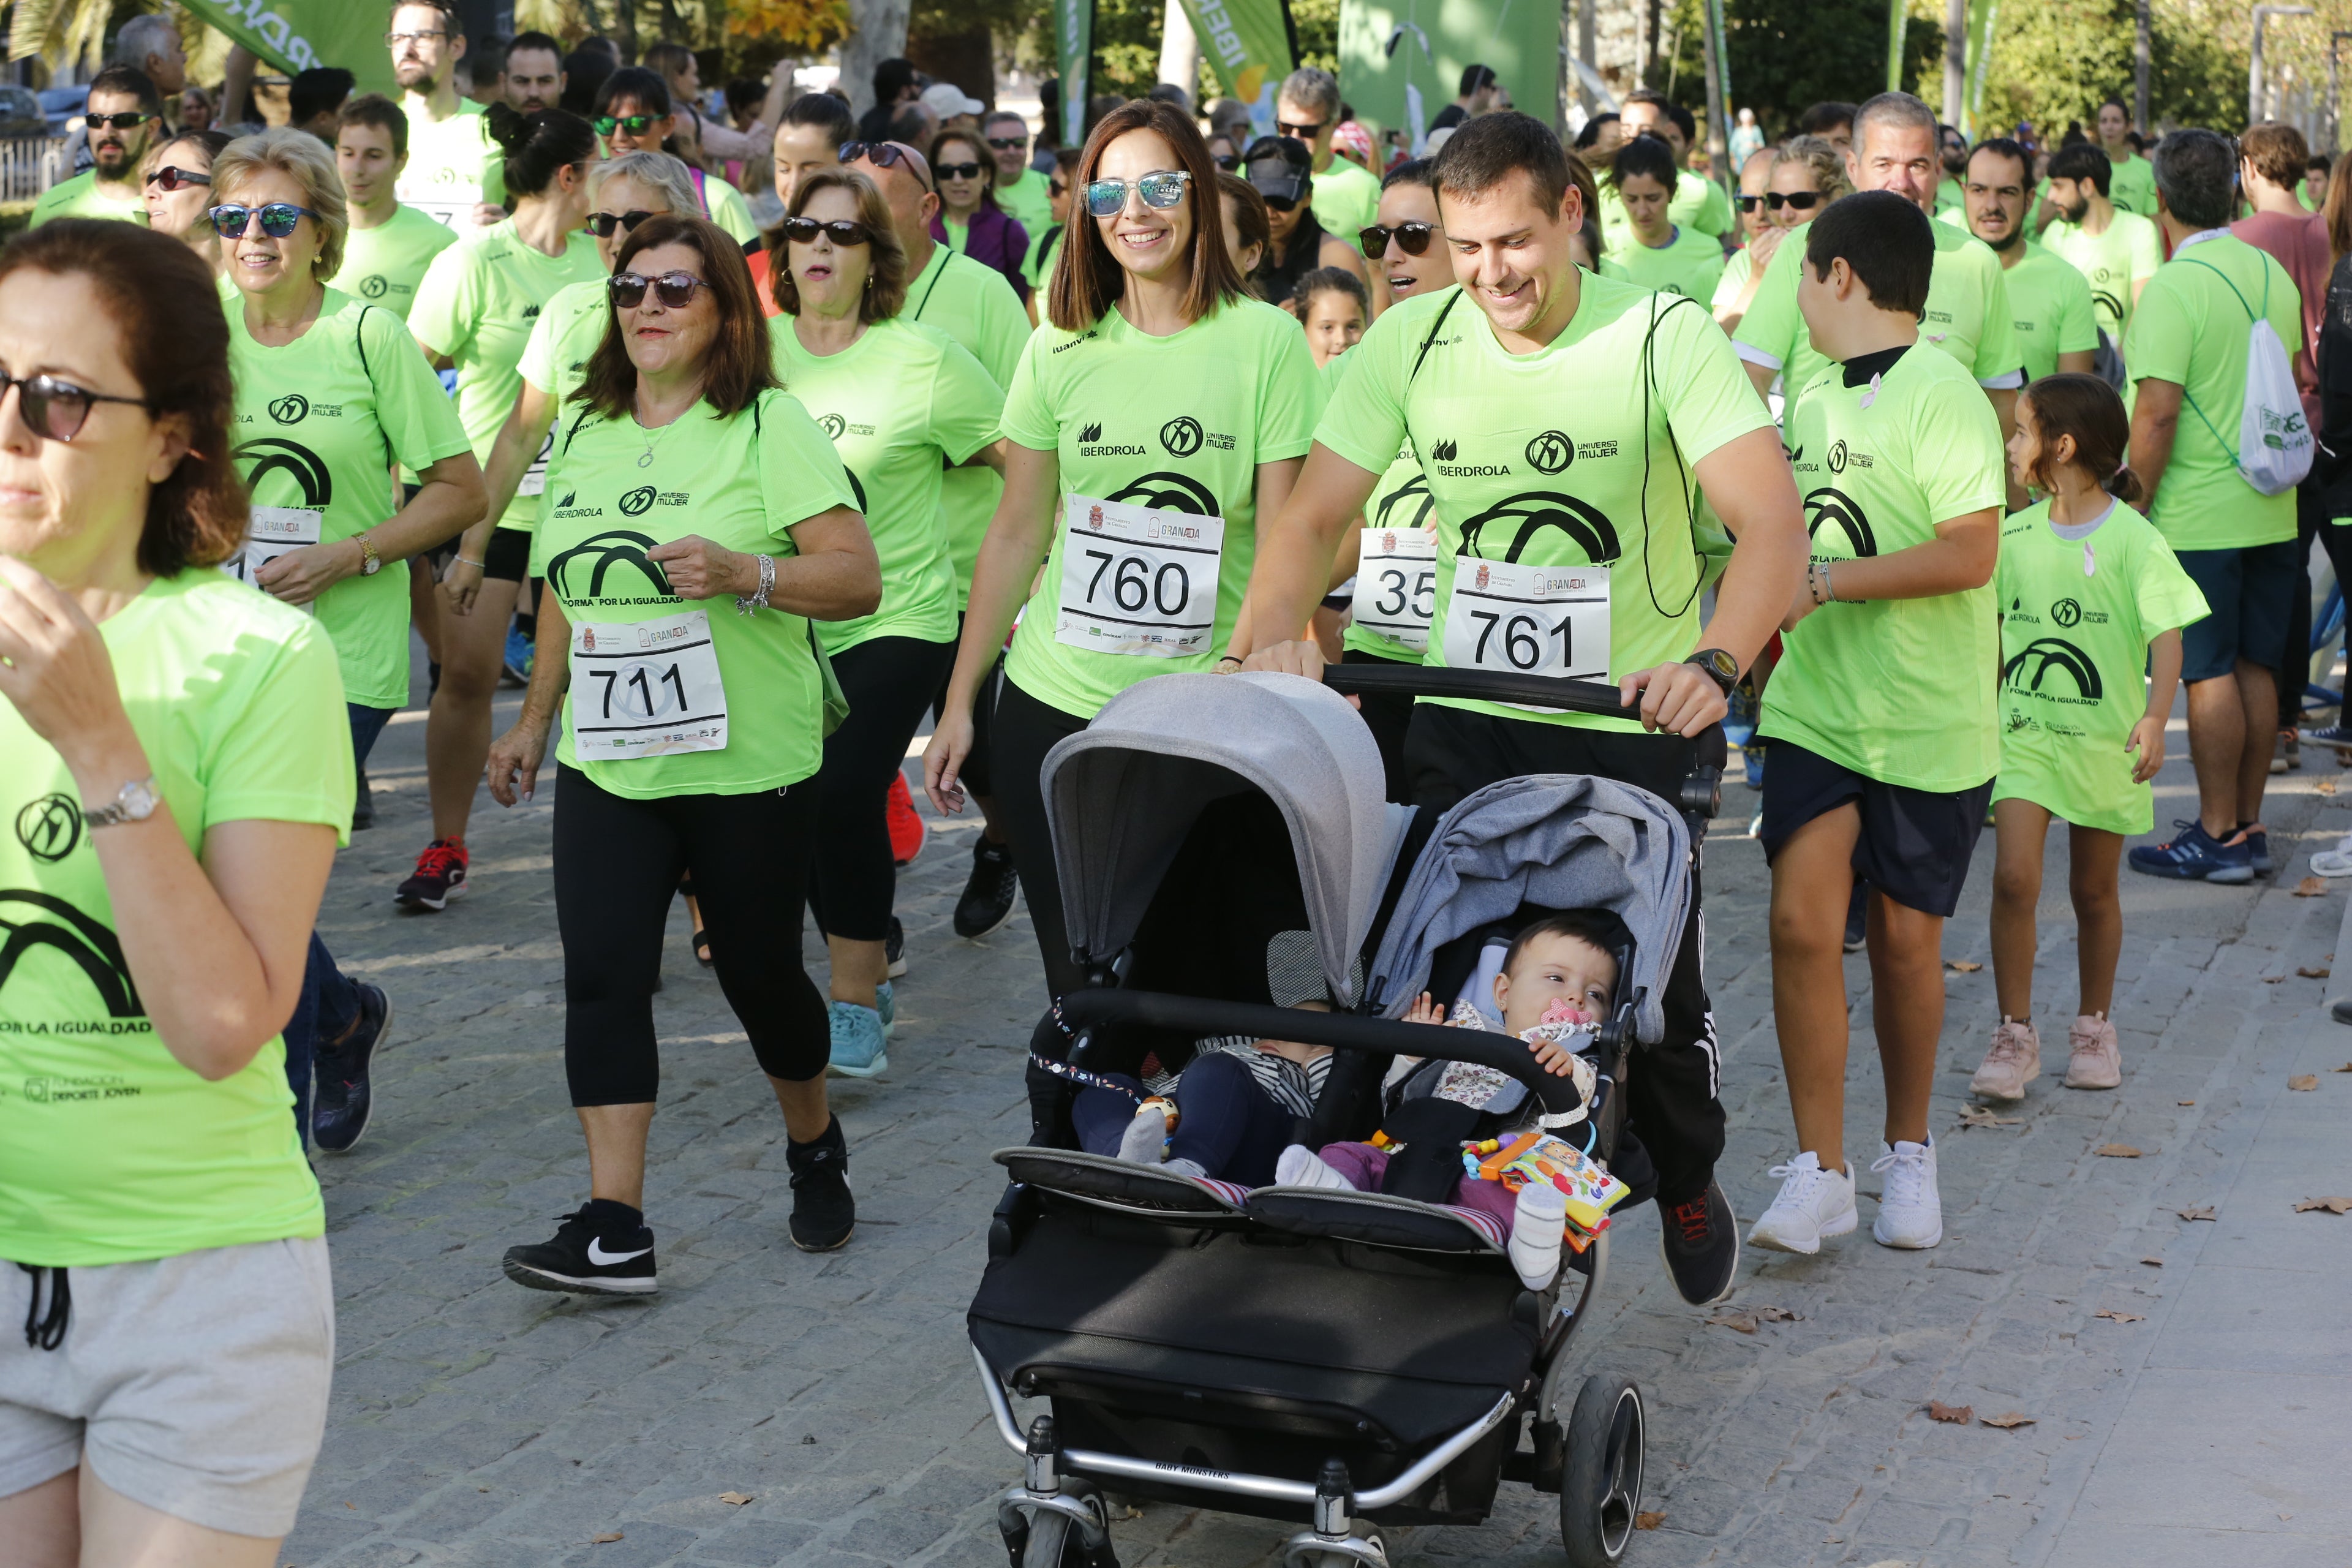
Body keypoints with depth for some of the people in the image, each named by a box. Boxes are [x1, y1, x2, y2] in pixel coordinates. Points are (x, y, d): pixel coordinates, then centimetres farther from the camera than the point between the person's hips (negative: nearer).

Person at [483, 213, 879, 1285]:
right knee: (601, 977, -7)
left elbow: (858, 579, -11)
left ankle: (817, 1151, 35)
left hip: (750, 765, -4)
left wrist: (742, 573, -25)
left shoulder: (769, 425, -5)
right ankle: (614, 1227, -6)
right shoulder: (584, 433, 12)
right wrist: (534, 722, 24)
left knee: (759, 972, 7)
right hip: (606, 765, 4)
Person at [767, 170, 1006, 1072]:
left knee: (846, 794, -19)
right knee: (797, 803, 5)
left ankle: (855, 998, -5)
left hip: (895, 619, -4)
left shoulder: (924, 361, -6)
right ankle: (867, 976, 26)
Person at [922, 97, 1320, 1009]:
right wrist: (959, 705, 10)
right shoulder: (1060, 349, 5)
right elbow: (1016, 534, 10)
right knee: (1077, 978, 8)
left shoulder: (1264, 340, -3)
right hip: (1051, 703, 3)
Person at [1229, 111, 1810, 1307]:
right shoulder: (1411, 341, -2)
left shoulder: (1664, 336, -12)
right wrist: (1270, 635, -25)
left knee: (1649, 978, 6)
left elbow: (1771, 522, -22)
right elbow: (1314, 516, -4)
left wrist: (1715, 660, -40)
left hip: (1630, 723, -2)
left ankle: (1686, 1180, 36)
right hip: (1464, 718, 2)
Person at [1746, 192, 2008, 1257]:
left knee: (1905, 939, 7)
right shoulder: (1814, 396, 11)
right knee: (1803, 921, -9)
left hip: (1931, 719, -5)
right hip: (1816, 708, 5)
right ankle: (1820, 1169, -2)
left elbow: (1969, 555, -22)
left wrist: (1822, 582, -23)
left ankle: (1909, 1152, 27)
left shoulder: (1941, 395, -13)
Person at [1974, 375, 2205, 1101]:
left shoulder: (2134, 541, -11)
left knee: (2094, 891, 10)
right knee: (2014, 878, -12)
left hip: (2104, 742, -3)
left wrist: (2154, 719, -29)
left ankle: (2094, 1027, 28)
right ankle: (2016, 1034, -3)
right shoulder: (2014, 535, 3)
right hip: (2025, 735, 3)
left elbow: (2166, 638, -15)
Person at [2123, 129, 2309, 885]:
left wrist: (2133, 510, -12)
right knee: (2256, 669, 11)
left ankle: (2219, 836, 4)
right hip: (2271, 510, 7)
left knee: (2209, 674, -1)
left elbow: (2158, 411, -19)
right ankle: (2249, 826, 18)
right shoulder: (2274, 275, 9)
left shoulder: (2172, 289, -15)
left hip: (2197, 515, -7)